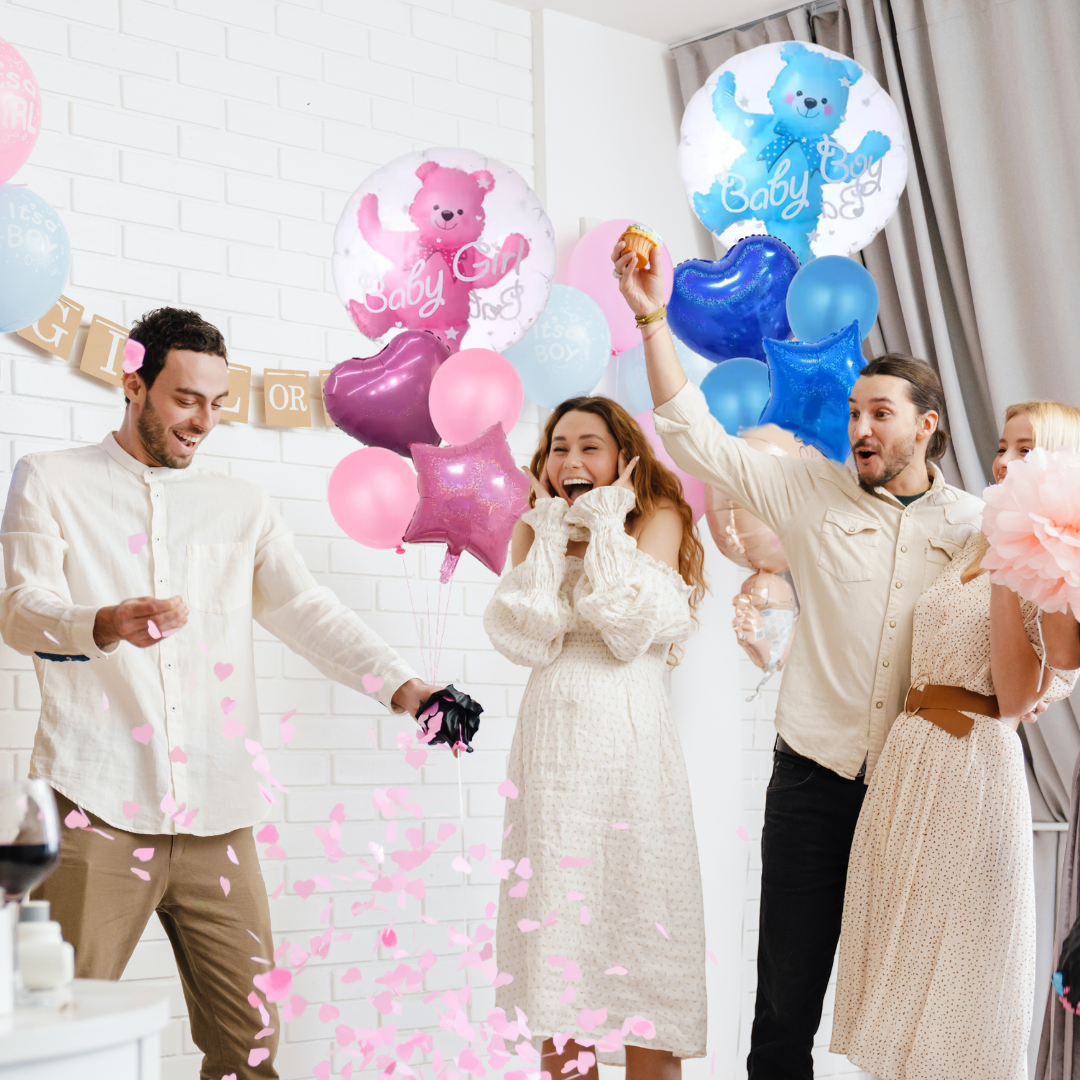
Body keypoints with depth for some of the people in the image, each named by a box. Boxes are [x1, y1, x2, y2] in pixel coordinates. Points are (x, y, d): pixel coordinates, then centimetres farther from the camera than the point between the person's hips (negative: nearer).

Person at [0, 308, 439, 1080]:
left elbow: (307, 611, 8)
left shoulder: (243, 507, 19)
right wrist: (106, 625, -27)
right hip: (100, 810, -3)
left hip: (216, 815, 3)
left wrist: (401, 686, -11)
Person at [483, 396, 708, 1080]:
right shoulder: (534, 529, 12)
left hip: (630, 743, -3)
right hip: (552, 741, 3)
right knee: (555, 925, 3)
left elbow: (630, 629, -11)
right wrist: (553, 531, -2)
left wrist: (606, 523, -6)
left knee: (638, 920, -3)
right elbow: (527, 636, -5)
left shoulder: (659, 517, 4)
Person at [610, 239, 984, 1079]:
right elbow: (698, 439, -1)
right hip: (814, 779, 0)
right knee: (788, 994, 2)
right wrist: (652, 319, -7)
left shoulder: (976, 524, 3)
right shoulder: (816, 492, 2)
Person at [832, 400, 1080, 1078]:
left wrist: (1010, 571, -19)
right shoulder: (976, 548, 15)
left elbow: (1016, 697, -19)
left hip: (975, 763, -8)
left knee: (956, 962, 0)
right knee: (903, 948, 11)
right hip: (908, 758, 8)